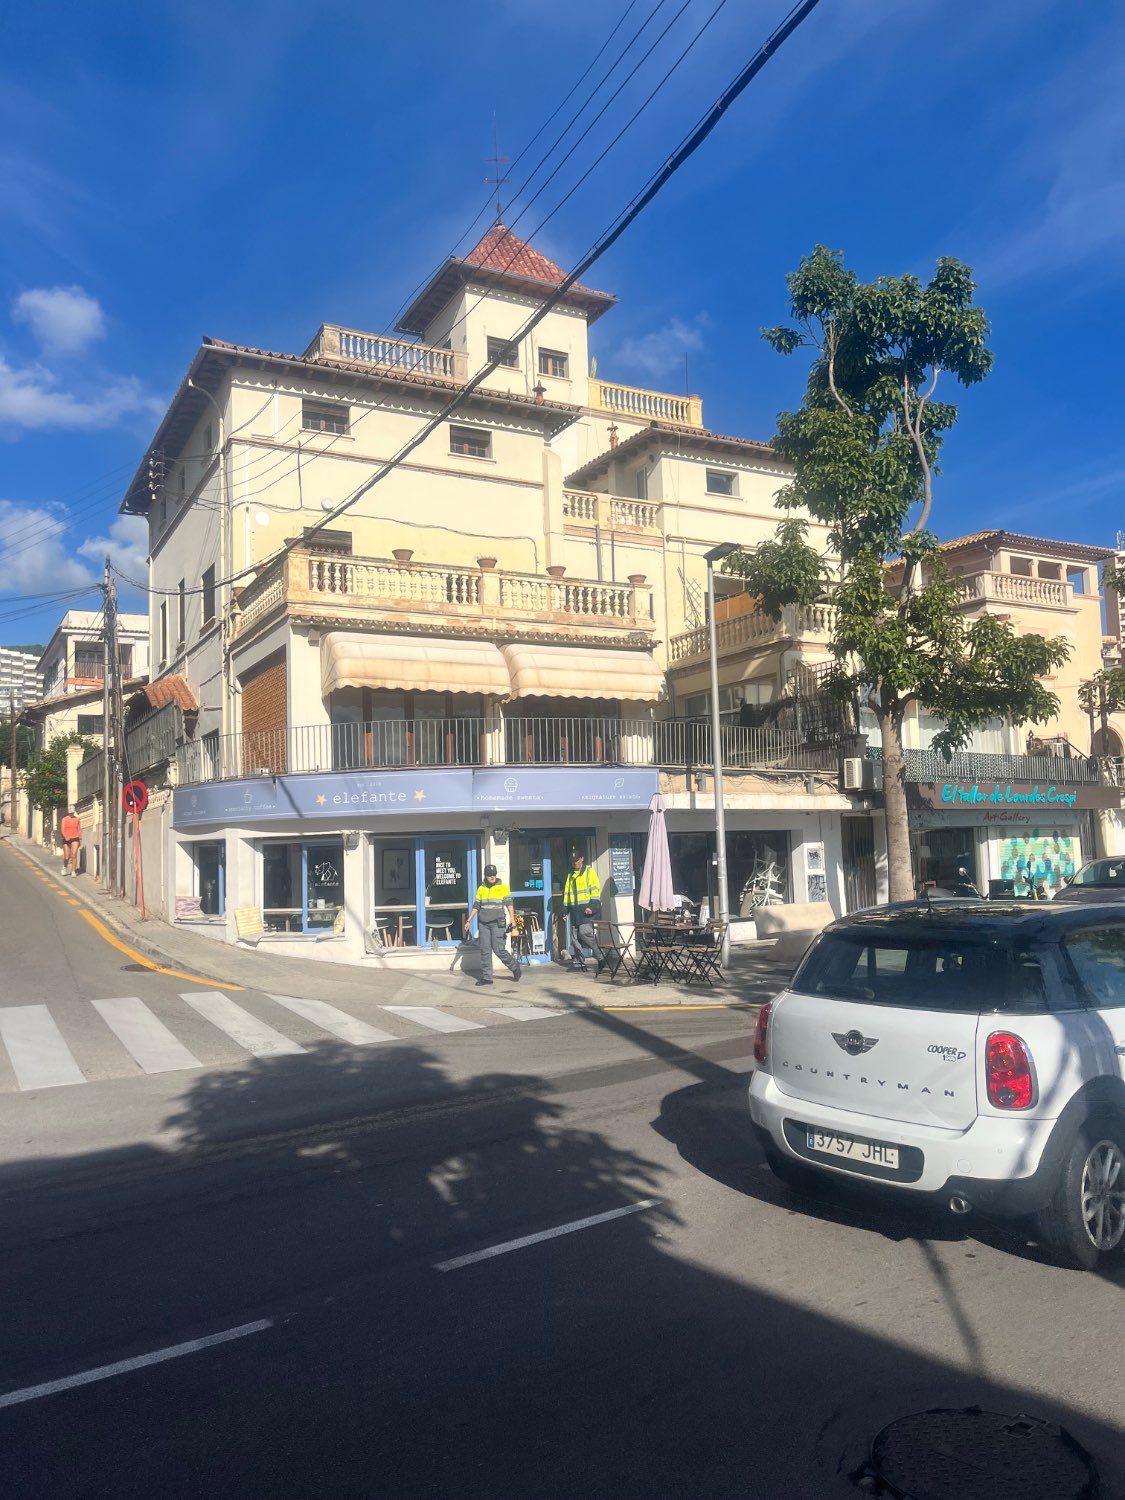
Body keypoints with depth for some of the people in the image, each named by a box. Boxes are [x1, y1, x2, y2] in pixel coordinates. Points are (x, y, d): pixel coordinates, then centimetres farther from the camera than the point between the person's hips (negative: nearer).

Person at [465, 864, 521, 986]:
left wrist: (512, 918, -17)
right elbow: (476, 906, 17)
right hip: (483, 923, 4)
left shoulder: (503, 887, 1)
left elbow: (509, 903, -5)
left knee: (499, 949, -8)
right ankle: (486, 977, 7)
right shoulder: (481, 889, 12)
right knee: (485, 951, 3)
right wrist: (469, 921, 14)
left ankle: (514, 967, 12)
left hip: (497, 923, -4)